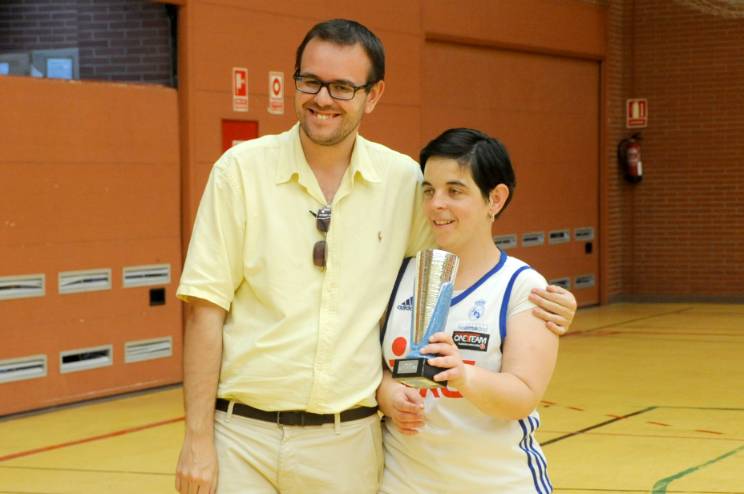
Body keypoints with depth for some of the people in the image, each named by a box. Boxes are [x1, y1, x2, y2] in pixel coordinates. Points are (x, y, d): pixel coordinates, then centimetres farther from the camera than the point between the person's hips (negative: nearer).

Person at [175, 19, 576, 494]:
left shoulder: (403, 179, 2)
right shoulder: (241, 169, -4)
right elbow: (206, 308, -4)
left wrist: (539, 305, -3)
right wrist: (197, 440, -7)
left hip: (350, 439, 2)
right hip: (244, 435, -1)